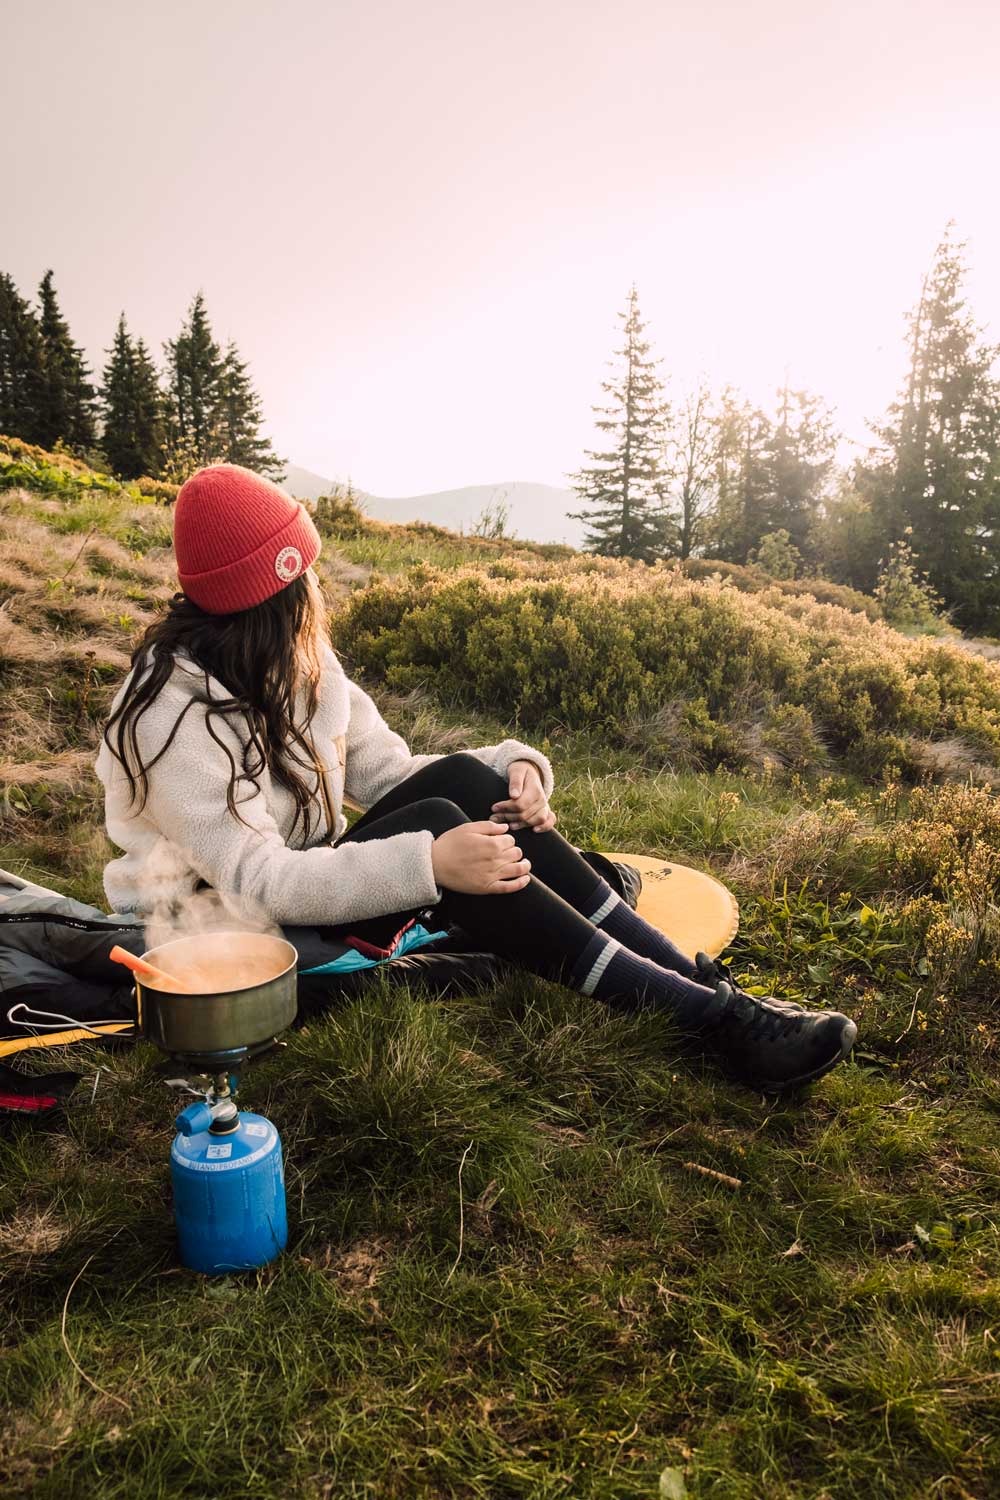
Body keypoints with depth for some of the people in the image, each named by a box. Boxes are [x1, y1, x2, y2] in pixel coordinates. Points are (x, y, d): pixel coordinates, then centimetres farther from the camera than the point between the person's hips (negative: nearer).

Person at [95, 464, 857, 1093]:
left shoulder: (300, 662, 1)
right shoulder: (178, 711, -23)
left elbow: (389, 772, -2)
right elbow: (257, 880, -29)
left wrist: (512, 767, -19)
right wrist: (429, 863, -39)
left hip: (298, 889, 7)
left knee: (464, 781, -20)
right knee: (434, 825, -31)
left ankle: (695, 973, -21)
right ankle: (708, 1014, -31)